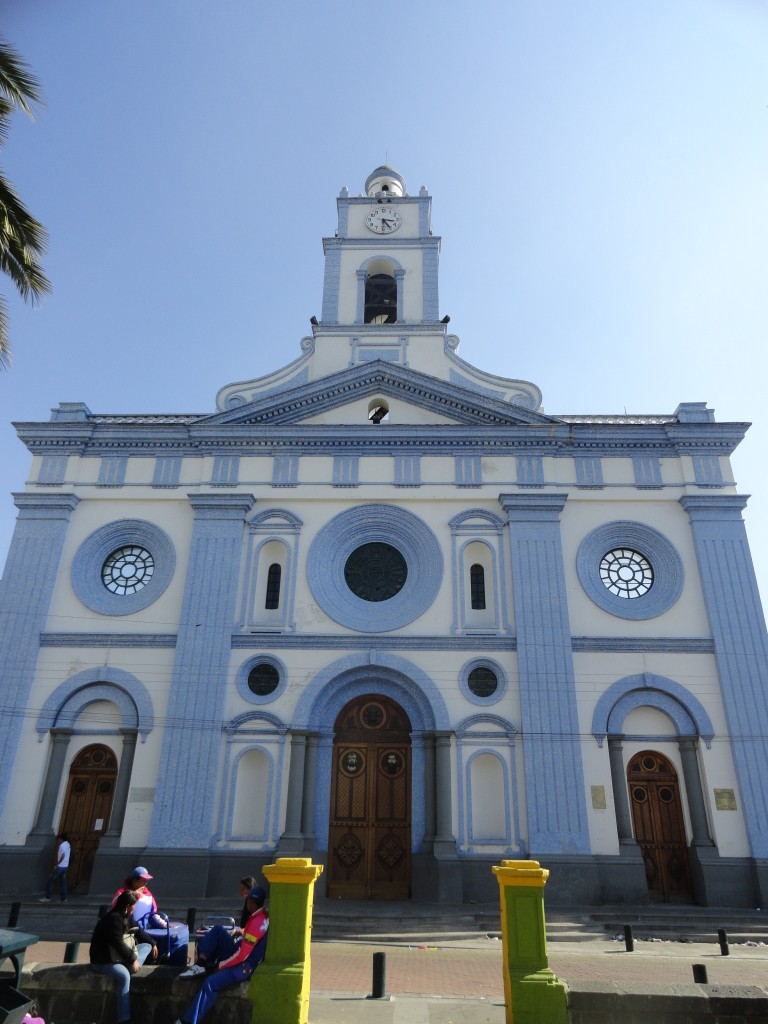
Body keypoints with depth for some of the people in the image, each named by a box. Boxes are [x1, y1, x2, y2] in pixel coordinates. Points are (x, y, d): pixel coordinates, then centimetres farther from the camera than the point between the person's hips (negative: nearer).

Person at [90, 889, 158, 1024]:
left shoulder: (127, 915, 4)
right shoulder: (113, 918, -25)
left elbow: (138, 931, 16)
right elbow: (118, 944, -29)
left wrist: (152, 943, 12)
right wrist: (132, 959, -23)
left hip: (121, 955, 10)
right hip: (104, 960, -10)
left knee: (147, 945, 6)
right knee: (124, 975, -35)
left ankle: (131, 969, -15)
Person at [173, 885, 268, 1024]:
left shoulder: (257, 923, -25)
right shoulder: (263, 915, 5)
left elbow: (242, 955, -23)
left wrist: (221, 965, -12)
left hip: (246, 966, -10)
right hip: (242, 956, 10)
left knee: (211, 983, -24)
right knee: (218, 931, 1)